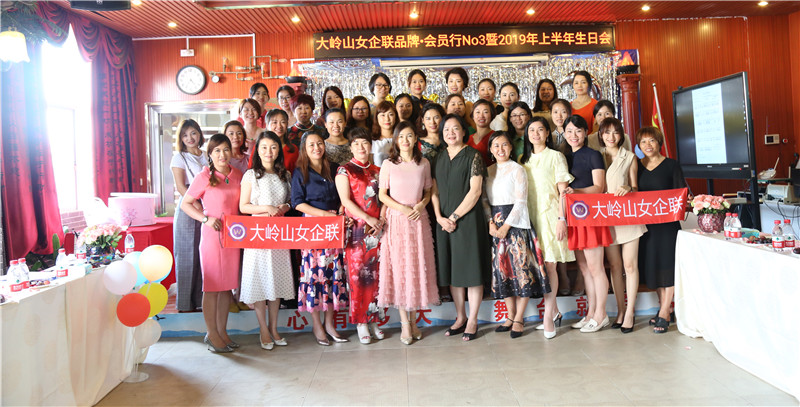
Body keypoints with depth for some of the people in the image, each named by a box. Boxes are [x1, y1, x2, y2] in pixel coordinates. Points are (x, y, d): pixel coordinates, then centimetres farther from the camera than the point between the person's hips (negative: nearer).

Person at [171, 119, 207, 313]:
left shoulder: (207, 157, 15)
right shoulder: (179, 157, 1)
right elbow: (181, 187, -7)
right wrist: (199, 206, -16)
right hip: (187, 209, -4)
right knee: (187, 254, -1)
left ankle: (201, 298, 14)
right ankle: (185, 303, 7)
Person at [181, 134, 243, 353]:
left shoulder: (238, 176, 8)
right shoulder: (204, 177, -6)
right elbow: (185, 204, -2)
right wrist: (206, 218, -14)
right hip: (212, 235, -5)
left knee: (227, 285, 11)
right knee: (212, 286, 1)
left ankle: (222, 331, 22)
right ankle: (212, 334, 13)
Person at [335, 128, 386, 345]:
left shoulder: (377, 171, 15)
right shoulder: (345, 170, 3)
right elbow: (346, 200, -7)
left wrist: (381, 220, -7)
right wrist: (368, 219, -14)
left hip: (377, 229, 4)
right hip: (356, 229, -3)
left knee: (375, 274, 5)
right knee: (357, 274, -3)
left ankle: (374, 320, 14)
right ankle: (361, 323, 5)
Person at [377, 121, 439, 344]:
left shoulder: (424, 164, 7)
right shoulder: (388, 164, 0)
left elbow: (428, 191, 12)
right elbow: (382, 194, 0)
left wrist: (421, 204, -8)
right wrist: (402, 208, -13)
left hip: (418, 219, 2)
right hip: (396, 220, -2)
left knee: (418, 268, 5)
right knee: (399, 269, -1)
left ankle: (414, 320, 18)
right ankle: (404, 323, 8)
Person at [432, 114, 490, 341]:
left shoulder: (472, 156, -4)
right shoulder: (440, 159, 12)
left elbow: (475, 191, -11)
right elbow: (435, 191, 9)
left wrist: (455, 217, -13)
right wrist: (440, 217, -5)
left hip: (468, 219, -5)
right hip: (444, 221, 6)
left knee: (471, 269, 0)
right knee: (452, 270, 10)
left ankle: (472, 321, 12)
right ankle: (460, 317, 23)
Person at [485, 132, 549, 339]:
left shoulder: (517, 170, -2)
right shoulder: (488, 171, 12)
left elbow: (521, 201, -8)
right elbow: (485, 200, 11)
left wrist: (506, 226, -13)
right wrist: (490, 223, -5)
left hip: (516, 224, -5)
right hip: (496, 227, 5)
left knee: (521, 269, -4)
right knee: (501, 270, 7)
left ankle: (519, 319, 6)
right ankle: (510, 316, 19)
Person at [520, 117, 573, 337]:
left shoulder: (555, 156, 3)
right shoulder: (524, 160, 16)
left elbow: (563, 191, -3)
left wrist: (562, 219, -12)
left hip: (549, 214, -4)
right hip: (530, 216, 4)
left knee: (548, 263, -8)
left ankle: (548, 315, -4)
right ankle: (554, 312, 14)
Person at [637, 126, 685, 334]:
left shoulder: (671, 165, -1)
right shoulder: (637, 166, 7)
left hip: (667, 222, -4)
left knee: (667, 265, -3)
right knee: (652, 265, 10)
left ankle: (664, 314, 3)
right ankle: (662, 306, 24)